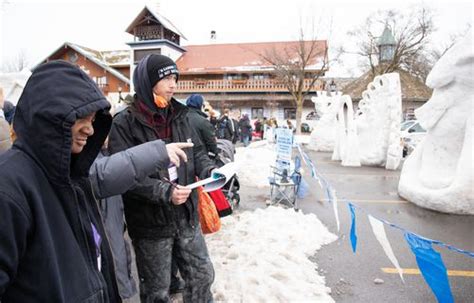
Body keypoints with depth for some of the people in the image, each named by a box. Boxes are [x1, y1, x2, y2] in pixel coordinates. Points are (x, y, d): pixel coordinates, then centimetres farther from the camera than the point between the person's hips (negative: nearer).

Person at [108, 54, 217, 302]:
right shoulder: (125, 123, -15)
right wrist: (165, 191, -29)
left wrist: (209, 170, -11)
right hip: (150, 223, -5)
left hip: (186, 216, 5)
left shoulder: (179, 115, 2)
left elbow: (196, 151, 9)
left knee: (202, 275, 21)